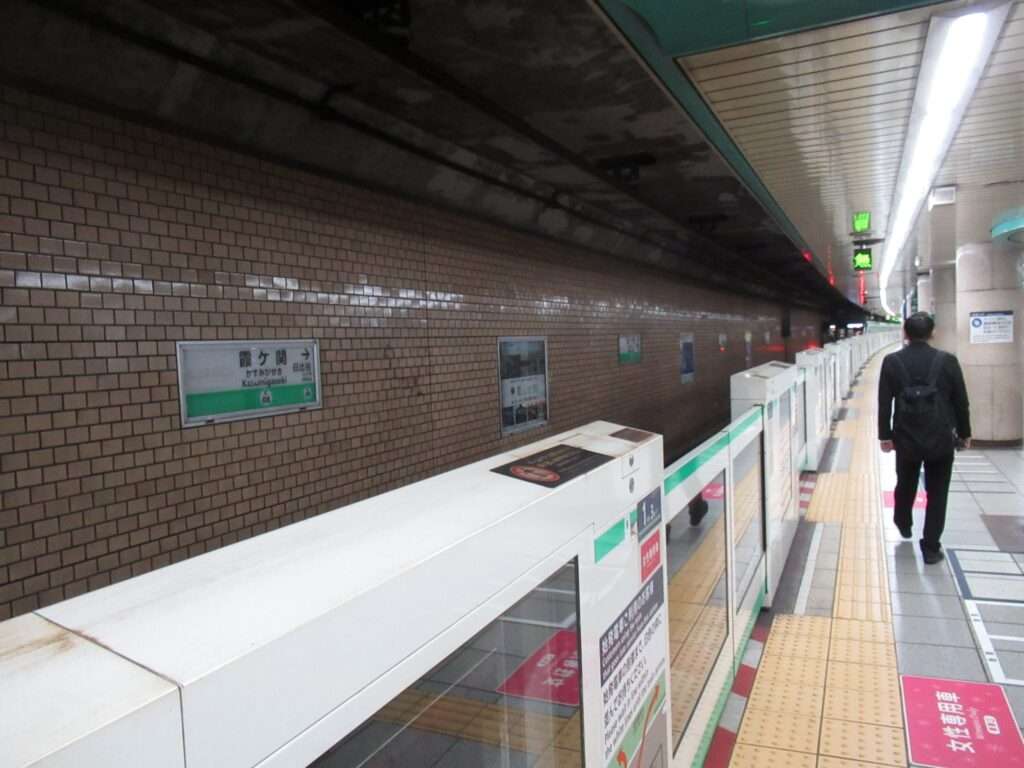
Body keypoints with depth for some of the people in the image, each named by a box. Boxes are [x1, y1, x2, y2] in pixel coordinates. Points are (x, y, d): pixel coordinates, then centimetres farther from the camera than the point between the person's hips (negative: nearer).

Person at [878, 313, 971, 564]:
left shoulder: (891, 362, -7)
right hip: (941, 439, -1)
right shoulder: (948, 361, -7)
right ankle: (931, 548, 12)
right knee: (937, 494, 9)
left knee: (905, 485, 23)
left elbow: (884, 403, -4)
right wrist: (964, 433, 12)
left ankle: (903, 525, 46)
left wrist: (885, 435, 5)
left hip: (906, 439, 1)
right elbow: (961, 402, -1)